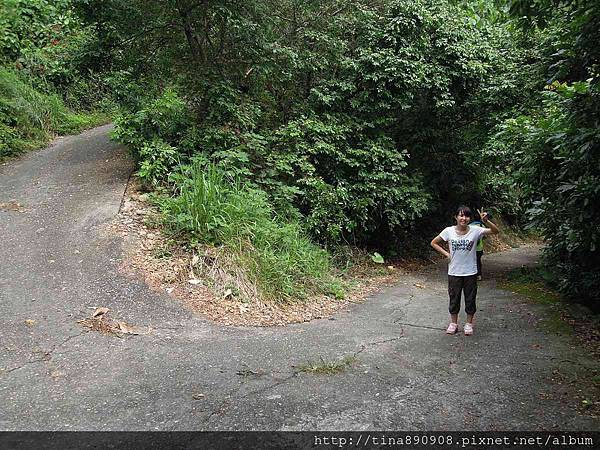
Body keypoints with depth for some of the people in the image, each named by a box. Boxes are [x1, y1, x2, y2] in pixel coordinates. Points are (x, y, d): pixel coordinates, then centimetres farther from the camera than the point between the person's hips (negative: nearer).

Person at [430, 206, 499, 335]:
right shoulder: (449, 231, -9)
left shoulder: (475, 231, -9)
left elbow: (496, 231, -13)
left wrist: (486, 221, -28)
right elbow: (434, 243, 2)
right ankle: (453, 323, 29)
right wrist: (446, 253, -6)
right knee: (454, 298, 12)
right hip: (454, 272, 0)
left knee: (470, 299, 11)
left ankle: (469, 323, 29)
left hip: (470, 272, 0)